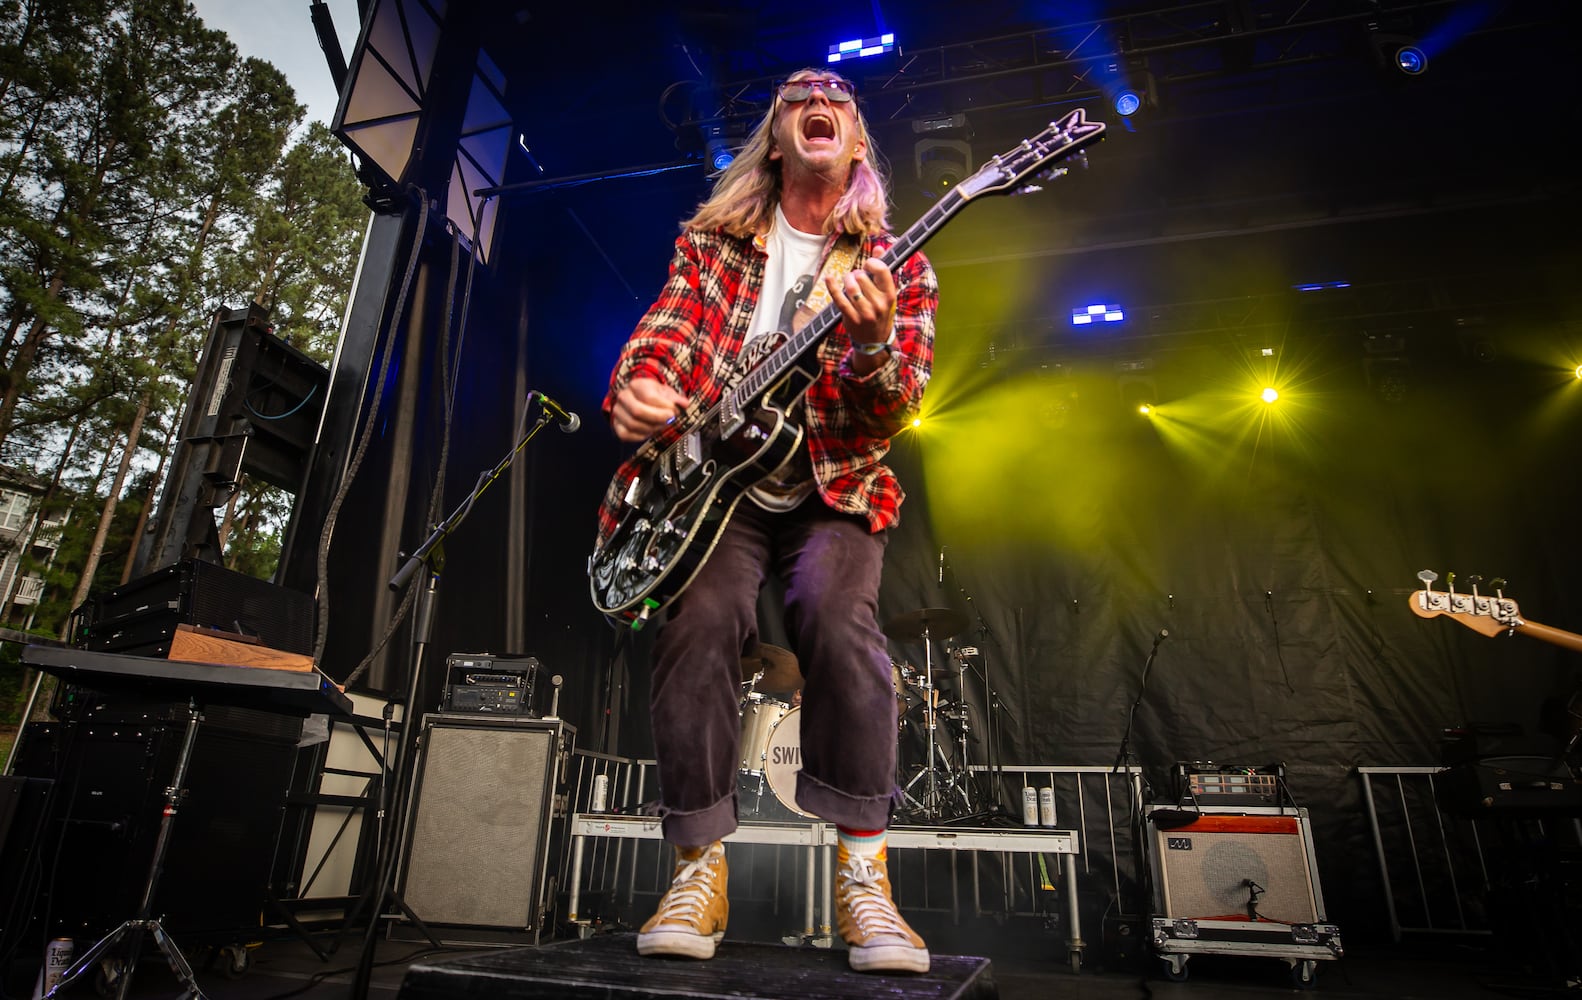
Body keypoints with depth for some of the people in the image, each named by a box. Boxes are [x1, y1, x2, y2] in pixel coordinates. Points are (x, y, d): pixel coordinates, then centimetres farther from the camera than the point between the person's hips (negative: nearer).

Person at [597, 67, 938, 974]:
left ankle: (864, 874, -17)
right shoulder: (711, 242, 14)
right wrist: (638, 386, -21)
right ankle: (701, 871, -10)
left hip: (832, 488, -1)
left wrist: (871, 349, -29)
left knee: (840, 611, -30)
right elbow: (663, 334, 4)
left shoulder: (898, 267, 6)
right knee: (701, 618, -26)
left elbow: (894, 414, -5)